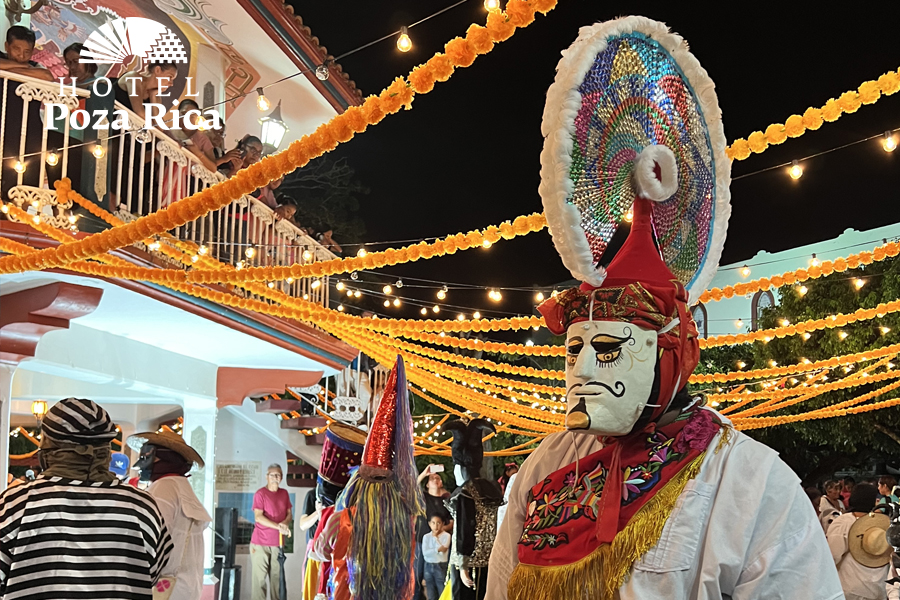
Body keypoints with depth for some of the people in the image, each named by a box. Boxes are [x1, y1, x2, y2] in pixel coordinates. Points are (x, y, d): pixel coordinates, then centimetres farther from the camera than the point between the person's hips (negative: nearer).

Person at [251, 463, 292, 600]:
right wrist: (278, 526, -22)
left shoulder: (284, 493, 11)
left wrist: (285, 523, -8)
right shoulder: (260, 494, -6)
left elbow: (289, 514, 15)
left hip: (277, 543, 5)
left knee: (277, 577, 7)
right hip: (260, 543, -5)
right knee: (260, 578, -6)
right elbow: (258, 517, -15)